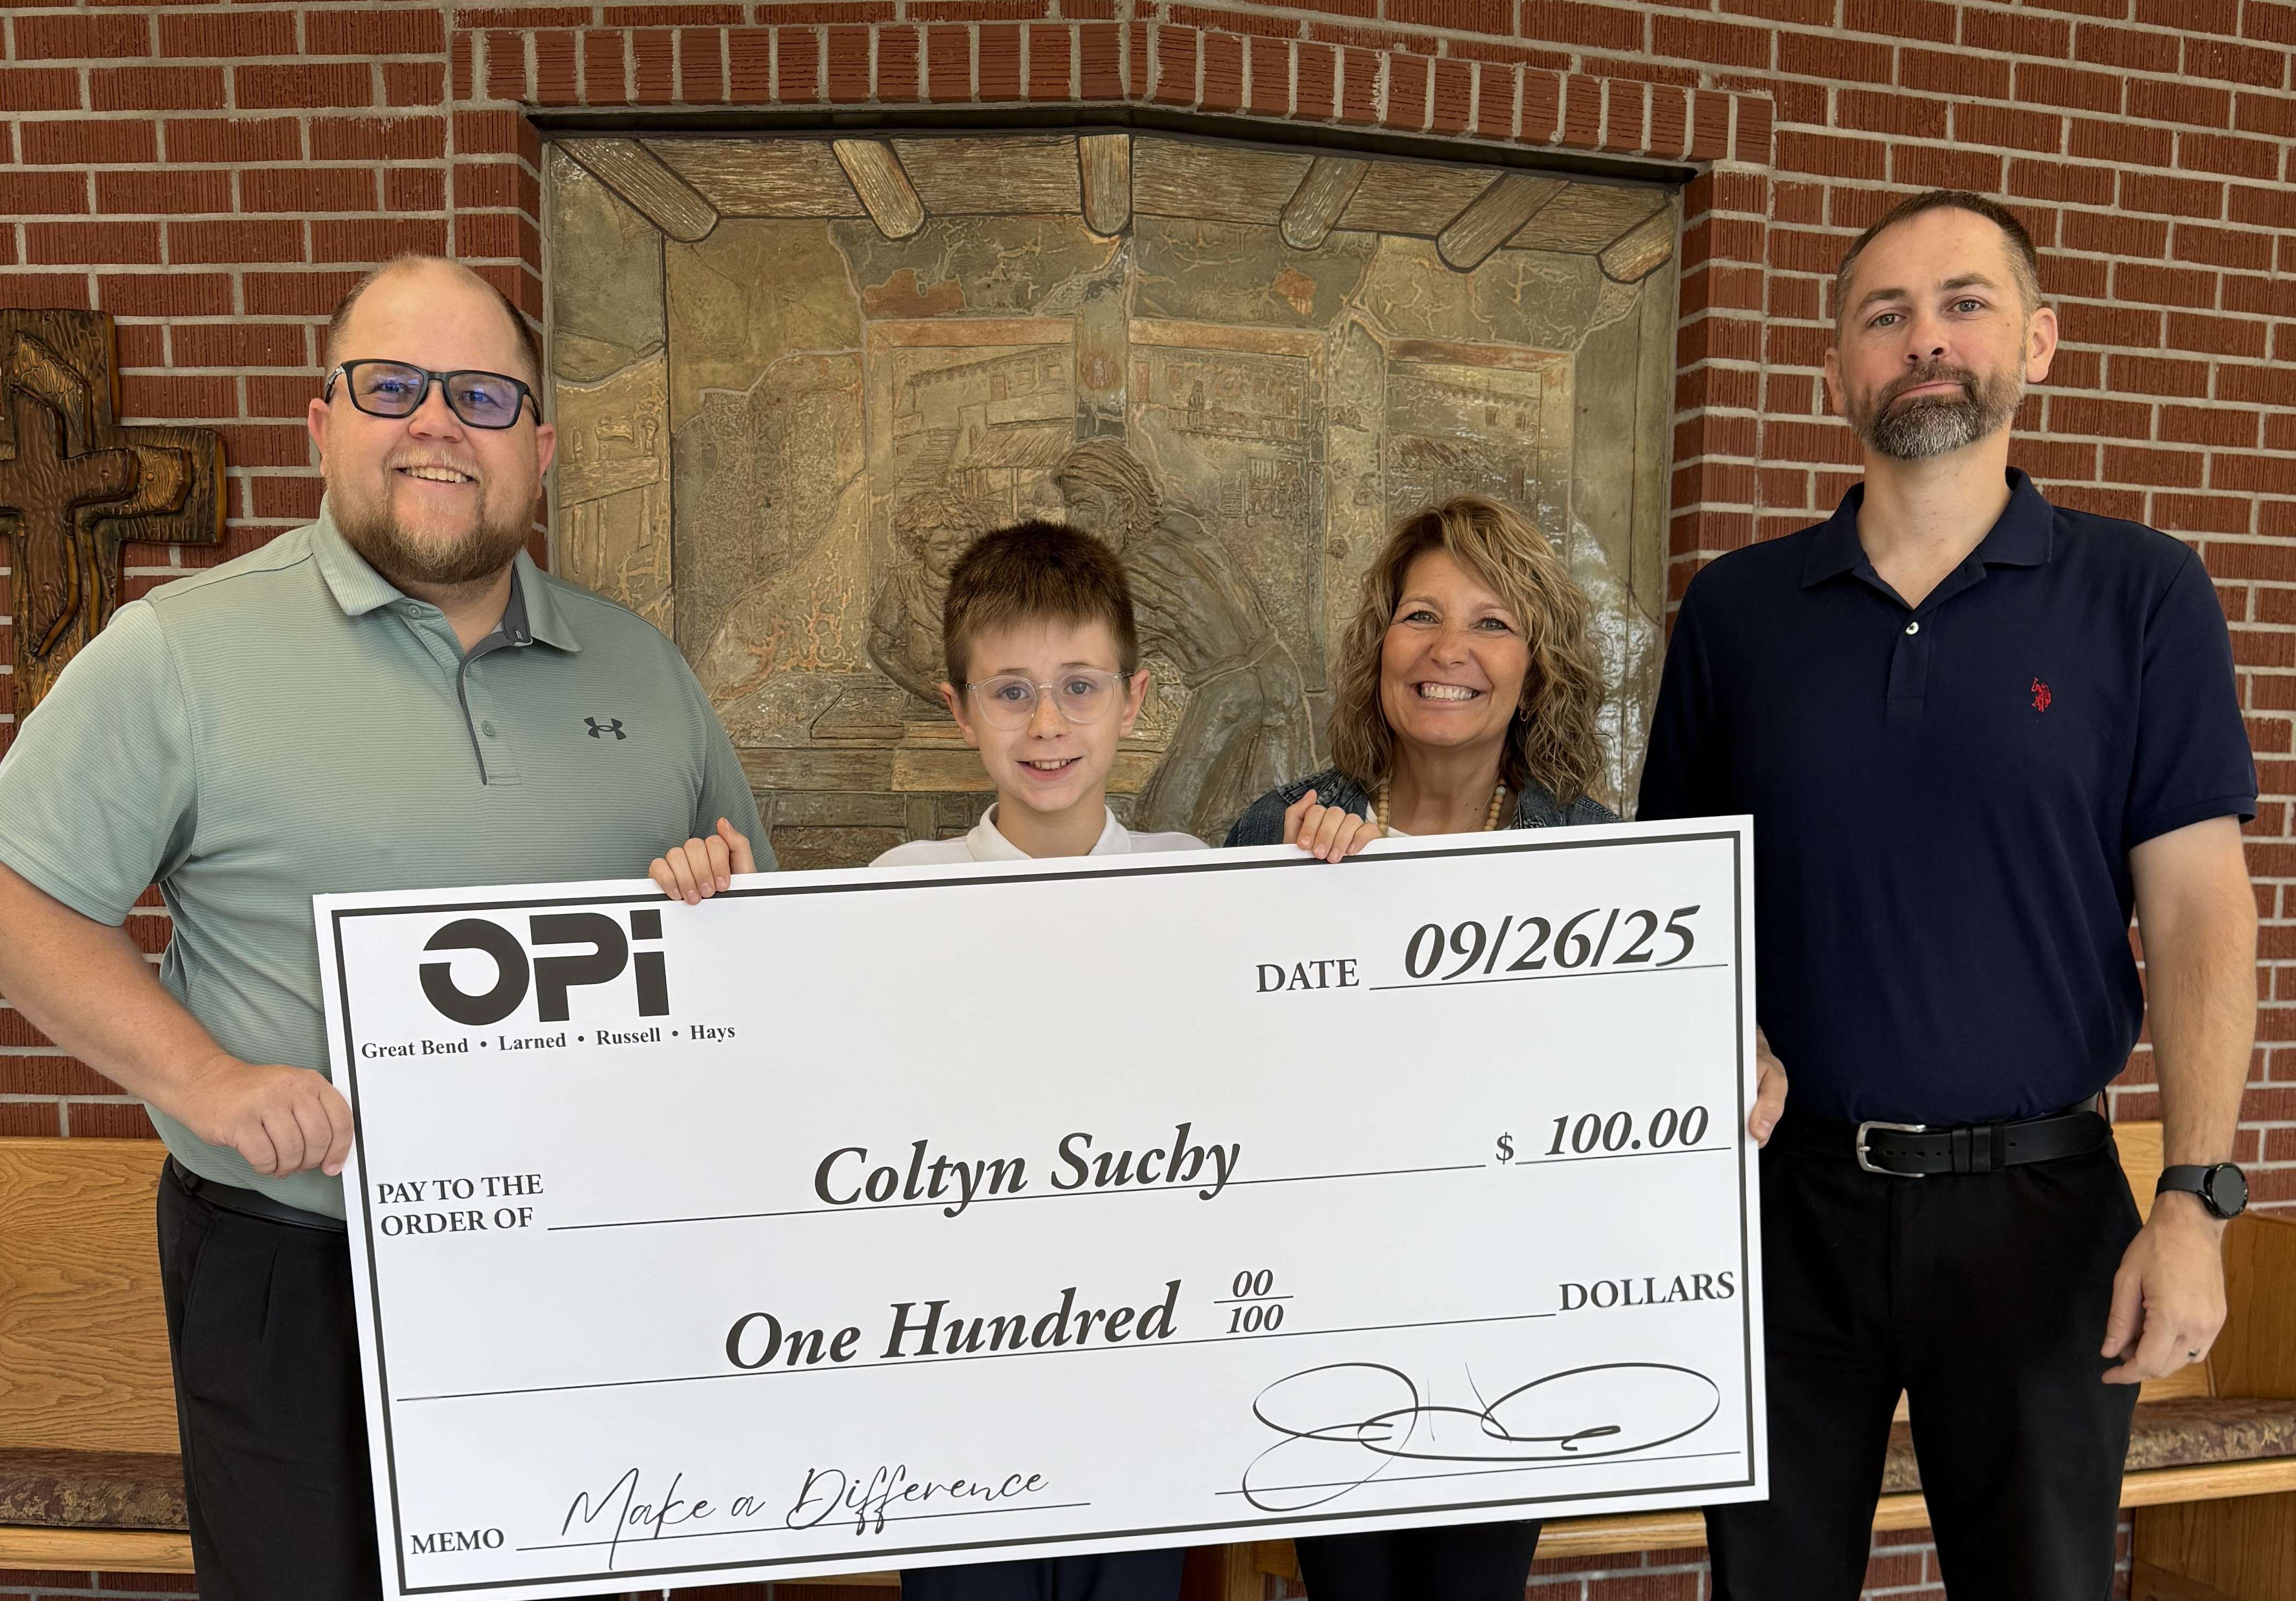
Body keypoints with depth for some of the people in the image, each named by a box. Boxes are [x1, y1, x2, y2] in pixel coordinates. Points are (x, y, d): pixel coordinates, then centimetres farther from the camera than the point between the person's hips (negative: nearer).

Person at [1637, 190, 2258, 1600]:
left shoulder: (2141, 594, -2)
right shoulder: (1735, 609, 2)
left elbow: (2198, 911, -4)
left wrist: (2197, 1200, -11)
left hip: (2036, 1196, -1)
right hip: (1782, 1190, 2)